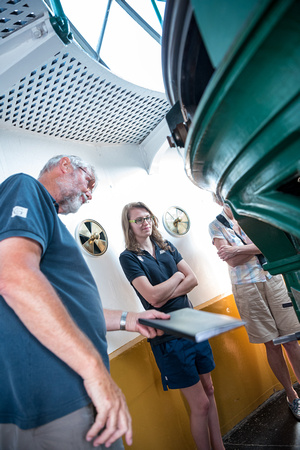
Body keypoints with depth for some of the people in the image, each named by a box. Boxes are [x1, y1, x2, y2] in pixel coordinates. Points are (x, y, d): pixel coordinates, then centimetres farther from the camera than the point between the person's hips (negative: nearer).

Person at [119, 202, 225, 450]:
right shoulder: (129, 257, -10)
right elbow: (153, 296, -20)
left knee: (209, 389, 18)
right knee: (200, 404, 4)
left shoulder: (166, 246, 7)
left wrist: (166, 296, -15)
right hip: (167, 336, -6)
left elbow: (193, 279, 0)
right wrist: (178, 275, -6)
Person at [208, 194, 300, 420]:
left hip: (272, 279, 2)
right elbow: (233, 261, -11)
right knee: (272, 345, 8)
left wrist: (238, 249, -18)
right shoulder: (216, 225, 0)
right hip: (246, 289, -2)